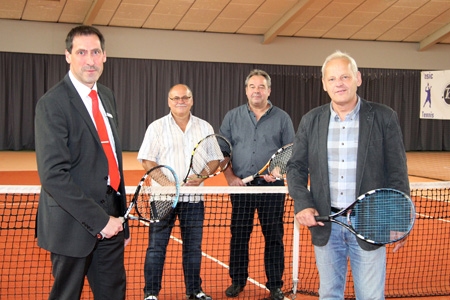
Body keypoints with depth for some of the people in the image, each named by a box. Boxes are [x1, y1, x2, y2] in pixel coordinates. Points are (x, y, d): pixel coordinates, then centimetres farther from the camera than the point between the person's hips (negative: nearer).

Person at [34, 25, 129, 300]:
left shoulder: (108, 97, 10)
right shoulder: (52, 104, -15)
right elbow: (53, 175, -21)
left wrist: (120, 217, 16)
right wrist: (98, 219, -21)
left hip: (110, 219, 7)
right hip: (74, 225, -7)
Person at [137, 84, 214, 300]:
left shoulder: (205, 128, 8)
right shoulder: (157, 127, 1)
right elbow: (147, 160, -4)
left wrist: (202, 176, -12)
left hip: (193, 196, 3)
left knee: (193, 246, 9)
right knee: (156, 246, 0)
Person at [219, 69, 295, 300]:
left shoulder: (282, 118, 4)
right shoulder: (232, 117, 7)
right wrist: (230, 177, -6)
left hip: (272, 187, -1)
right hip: (241, 185, 1)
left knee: (273, 236, 3)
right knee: (239, 235, 7)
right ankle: (237, 281, 20)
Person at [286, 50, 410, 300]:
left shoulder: (384, 118, -3)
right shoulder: (310, 121, 5)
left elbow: (397, 173, -2)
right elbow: (296, 167, 8)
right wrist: (302, 204, -9)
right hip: (325, 224, 3)